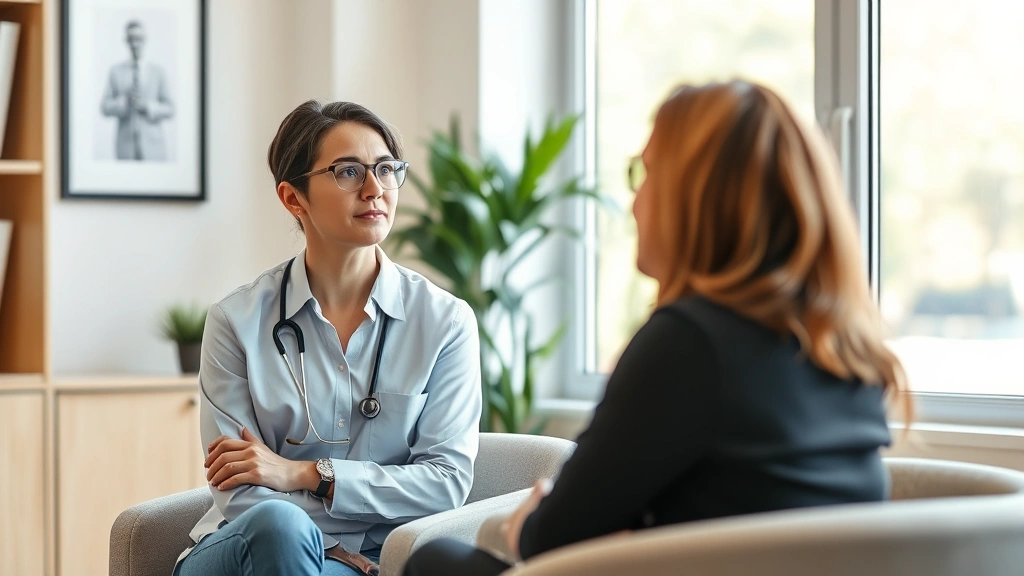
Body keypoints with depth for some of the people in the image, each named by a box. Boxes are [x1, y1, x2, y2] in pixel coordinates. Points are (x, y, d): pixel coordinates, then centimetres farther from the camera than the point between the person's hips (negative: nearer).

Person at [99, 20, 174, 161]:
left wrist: (148, 107, -12)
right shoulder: (116, 71, 7)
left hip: (153, 146, 0)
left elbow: (169, 110, 5)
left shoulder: (157, 72, 6)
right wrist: (125, 101, -13)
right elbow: (105, 108, 5)